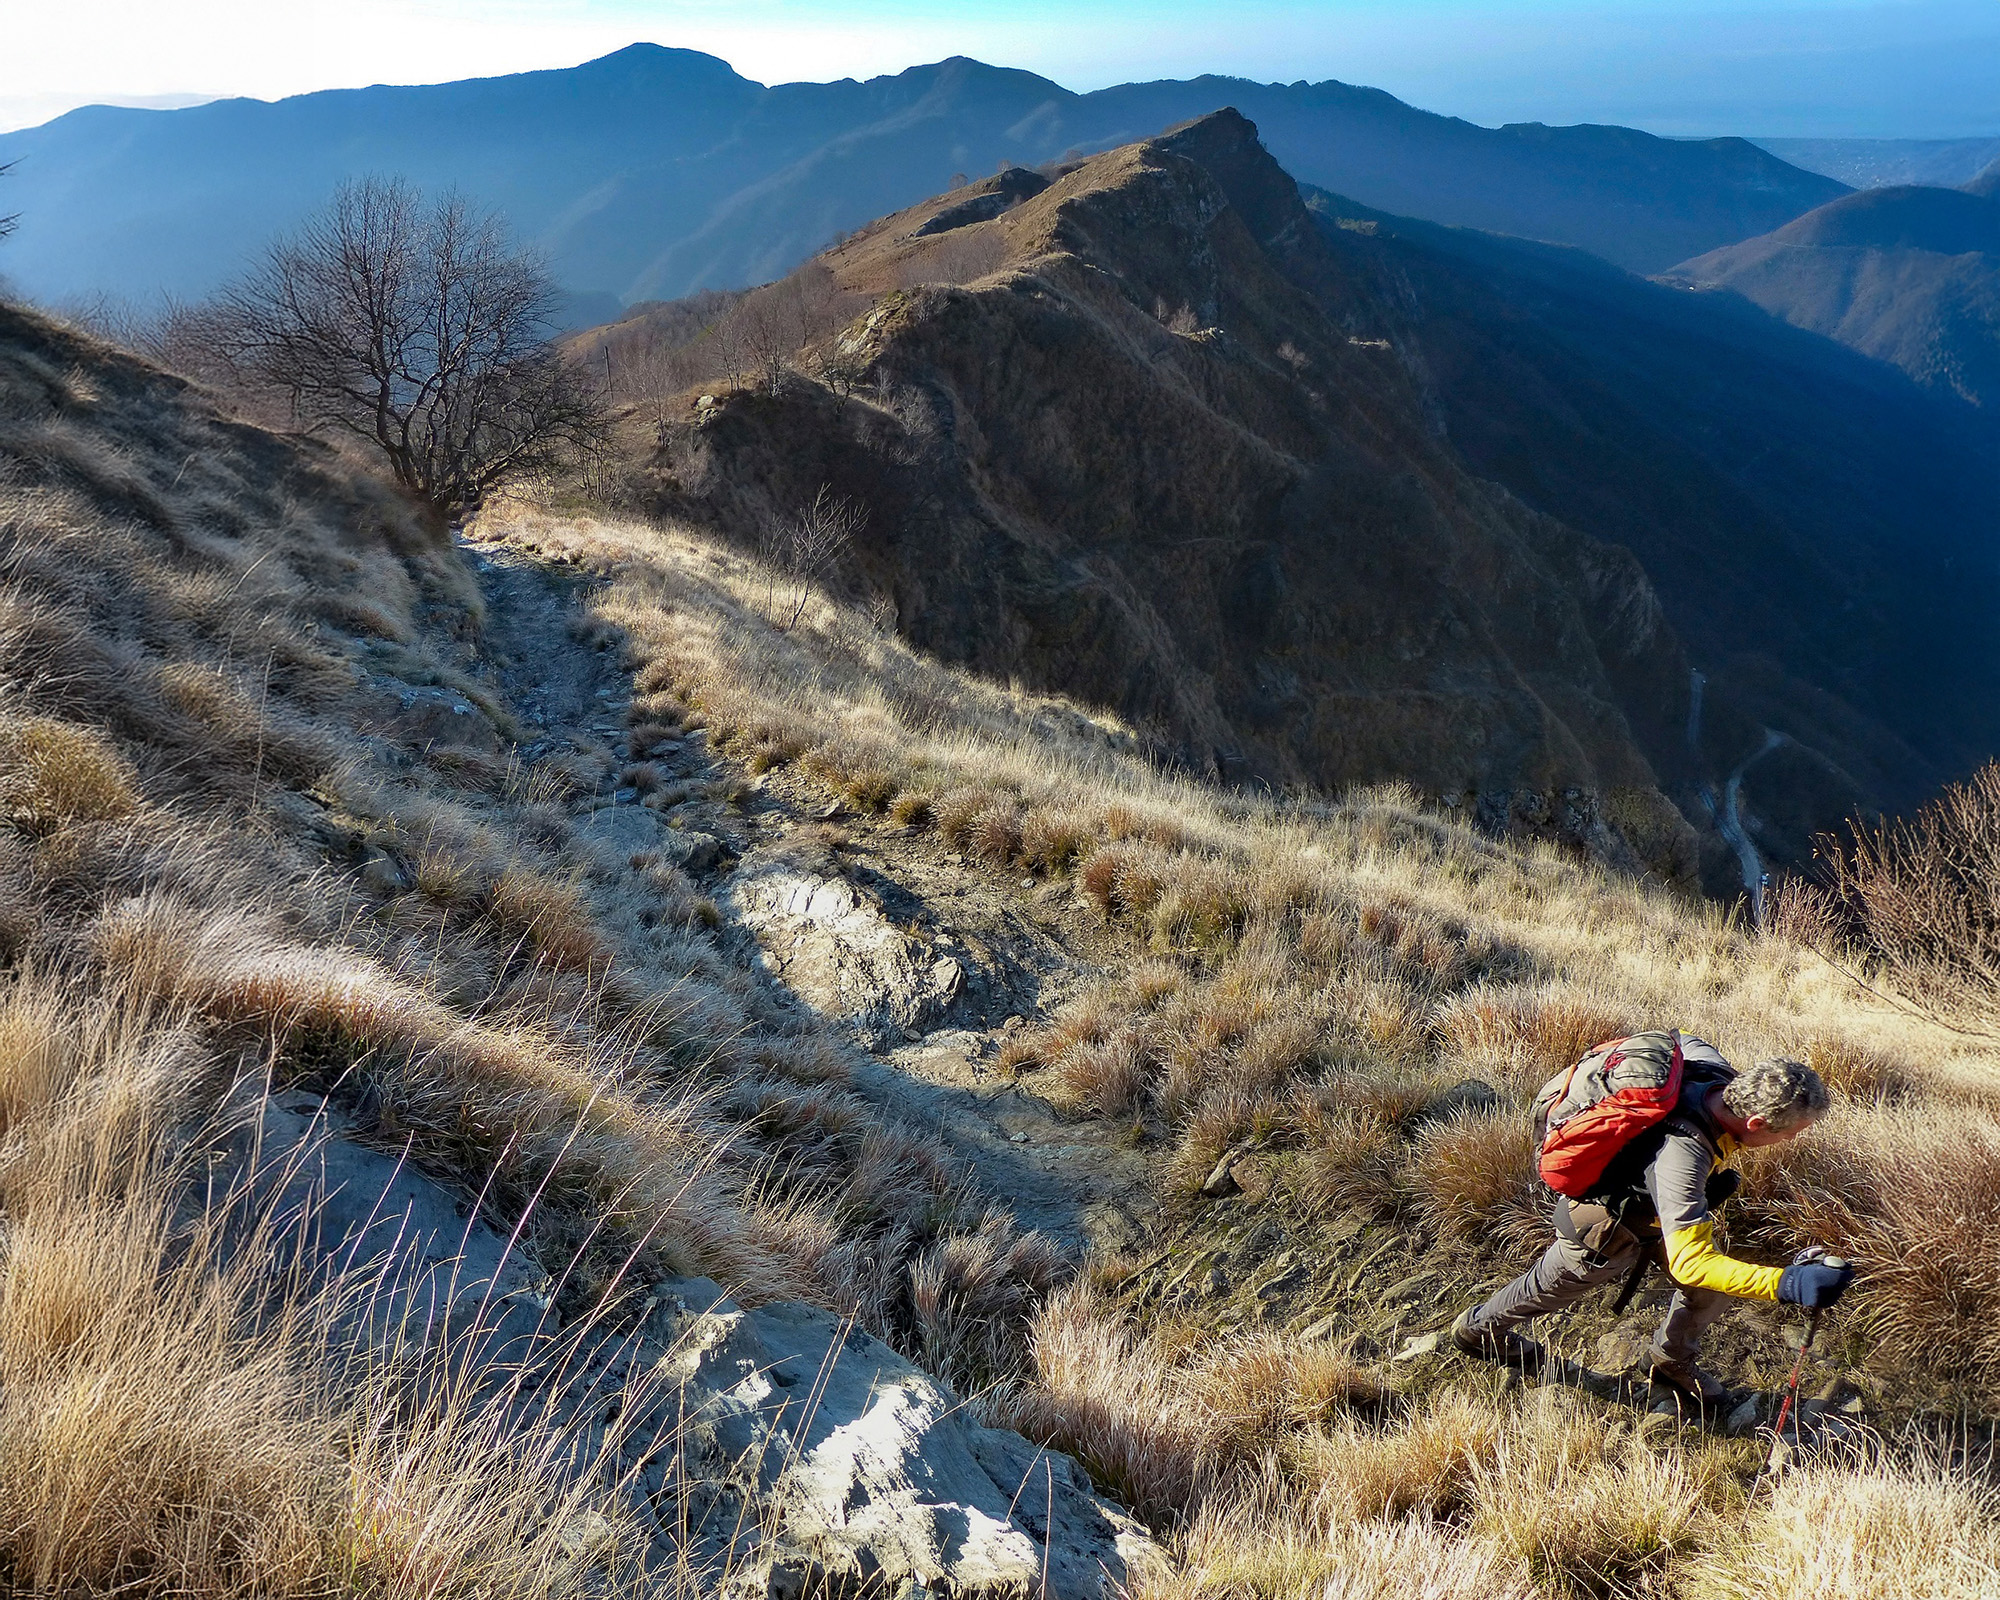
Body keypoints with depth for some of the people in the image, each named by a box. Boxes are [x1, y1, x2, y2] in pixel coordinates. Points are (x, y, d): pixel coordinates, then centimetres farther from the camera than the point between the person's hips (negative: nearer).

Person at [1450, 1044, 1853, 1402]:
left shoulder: (1714, 1069, -25)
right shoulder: (1683, 1157, -48)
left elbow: (1682, 1042, 1)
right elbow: (1690, 1261, -49)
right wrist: (1786, 1283, -57)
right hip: (1603, 1222, -7)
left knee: (1711, 1290, 7)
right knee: (1552, 1286, 21)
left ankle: (1670, 1361, 37)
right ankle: (1477, 1328, 50)